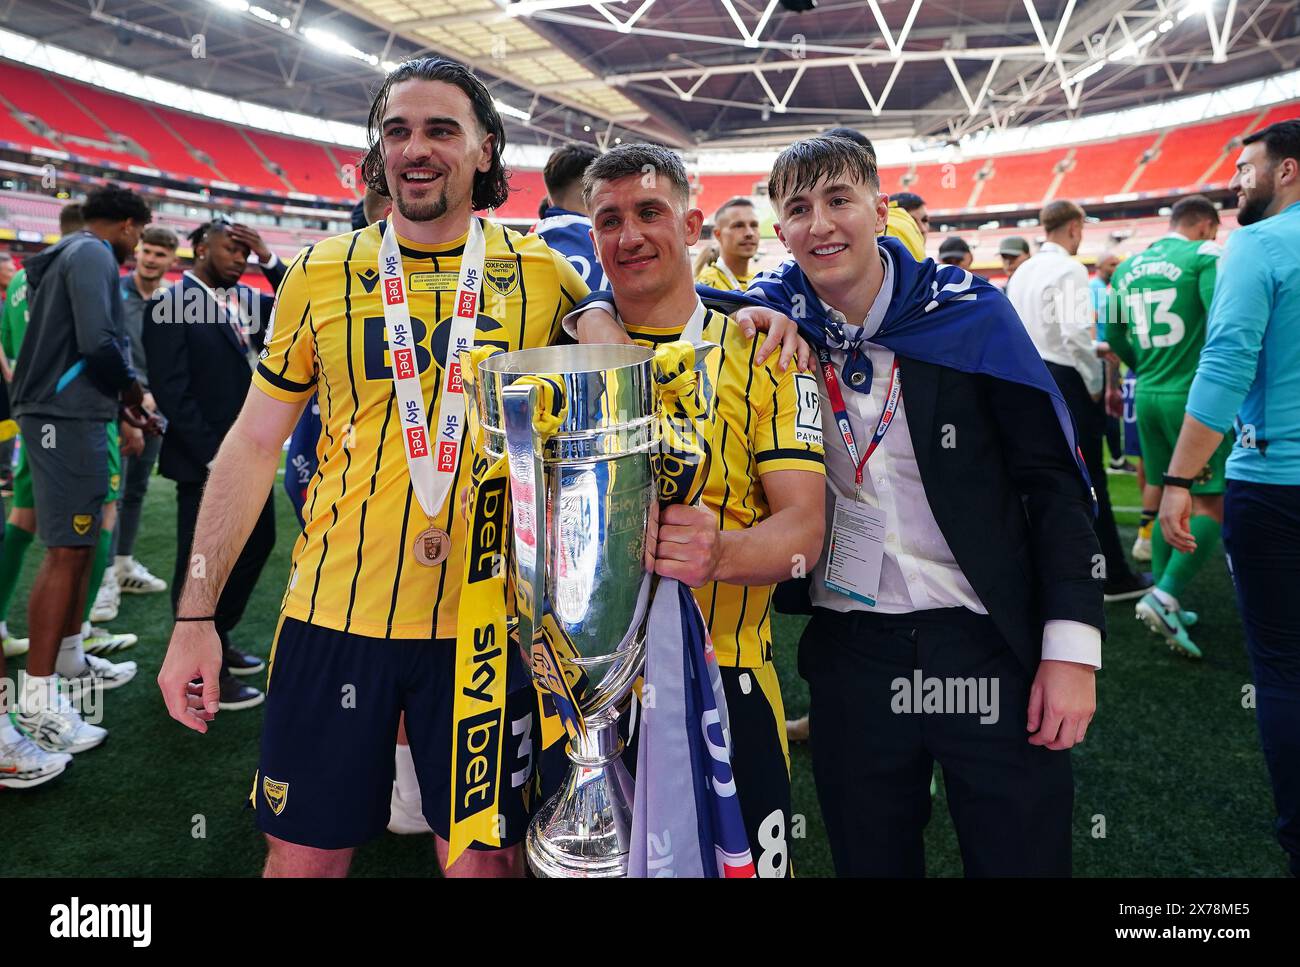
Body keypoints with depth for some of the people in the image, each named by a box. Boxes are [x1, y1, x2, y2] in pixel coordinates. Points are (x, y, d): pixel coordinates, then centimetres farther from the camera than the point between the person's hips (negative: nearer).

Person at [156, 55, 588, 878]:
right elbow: (254, 444, 5)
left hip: (486, 623, -1)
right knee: (305, 854, 14)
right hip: (335, 615, 1)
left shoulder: (545, 274, -1)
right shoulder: (320, 275, 2)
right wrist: (196, 615, 2)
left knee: (484, 856, 12)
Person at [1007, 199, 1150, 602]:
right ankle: (1113, 576, 7)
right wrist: (1095, 383, -9)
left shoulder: (1022, 271, 11)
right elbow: (1076, 333, -21)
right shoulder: (1069, 269, -13)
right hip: (1065, 379, -8)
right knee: (1088, 481, -1)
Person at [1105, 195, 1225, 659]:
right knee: (1211, 504, -1)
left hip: (1149, 396, 7)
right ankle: (1164, 596, -14)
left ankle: (1166, 605, 18)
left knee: (1165, 500, 14)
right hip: (1194, 397, -7)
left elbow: (1114, 337, 19)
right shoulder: (1205, 256, -7)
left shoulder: (1127, 268, 13)